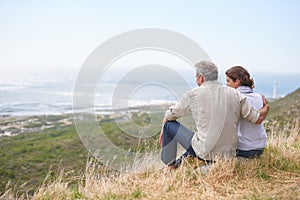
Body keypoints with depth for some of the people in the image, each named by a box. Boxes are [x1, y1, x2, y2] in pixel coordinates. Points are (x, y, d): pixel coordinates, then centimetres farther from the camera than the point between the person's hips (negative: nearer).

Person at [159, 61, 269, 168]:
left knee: (170, 124, 14)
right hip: (229, 155, 5)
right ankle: (179, 162, 40)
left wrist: (163, 130, 27)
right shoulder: (235, 94, 1)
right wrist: (266, 107, 27)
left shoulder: (193, 94, -6)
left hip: (204, 154, -5)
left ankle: (170, 166, 25)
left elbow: (170, 116, 7)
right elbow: (258, 118, 5)